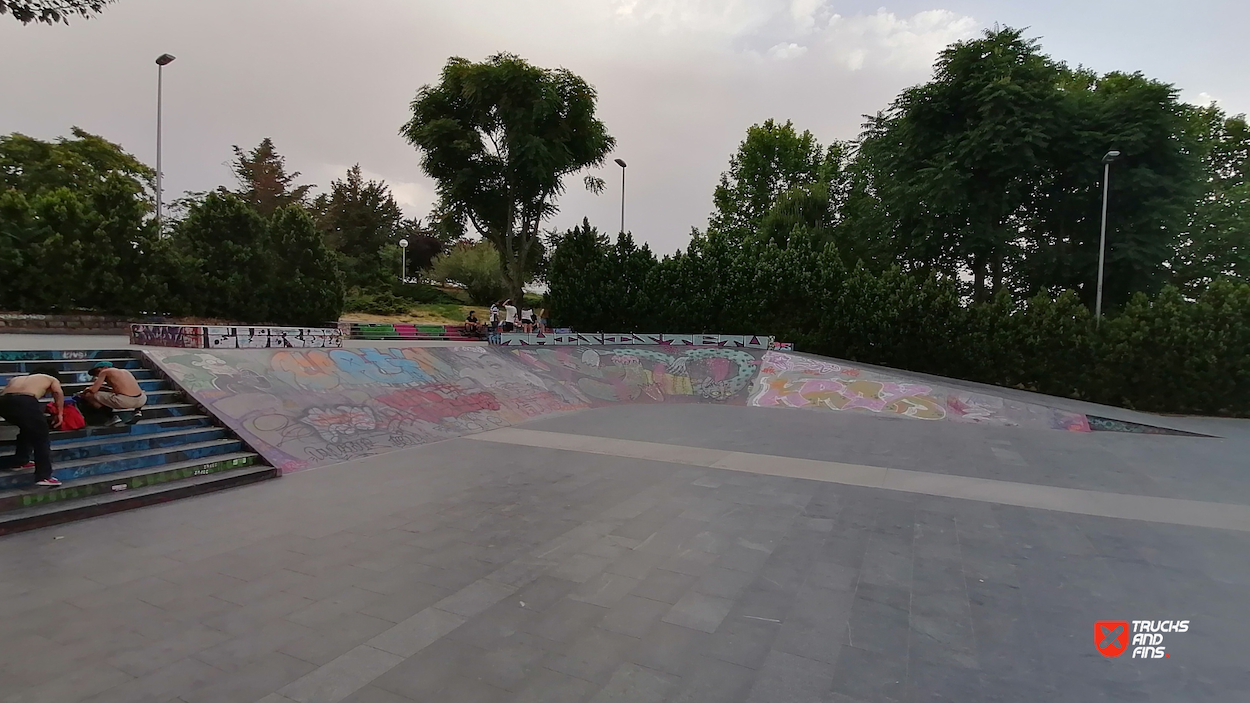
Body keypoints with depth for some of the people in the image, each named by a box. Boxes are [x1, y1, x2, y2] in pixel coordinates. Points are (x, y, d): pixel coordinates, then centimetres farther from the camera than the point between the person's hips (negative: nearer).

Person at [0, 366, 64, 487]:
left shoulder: (17, 378, 41)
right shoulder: (52, 379, 27)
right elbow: (58, 393, 6)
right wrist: (60, 413, 8)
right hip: (26, 402, -5)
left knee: (28, 429, 33)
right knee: (41, 439, 5)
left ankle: (18, 462, 36)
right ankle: (44, 476, -2)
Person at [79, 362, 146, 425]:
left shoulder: (105, 372, 11)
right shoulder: (125, 371, 27)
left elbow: (93, 390, 5)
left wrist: (83, 393, 27)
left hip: (124, 401, -6)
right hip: (141, 401, 6)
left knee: (89, 395, 11)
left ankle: (114, 417, 4)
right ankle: (138, 411, 15)